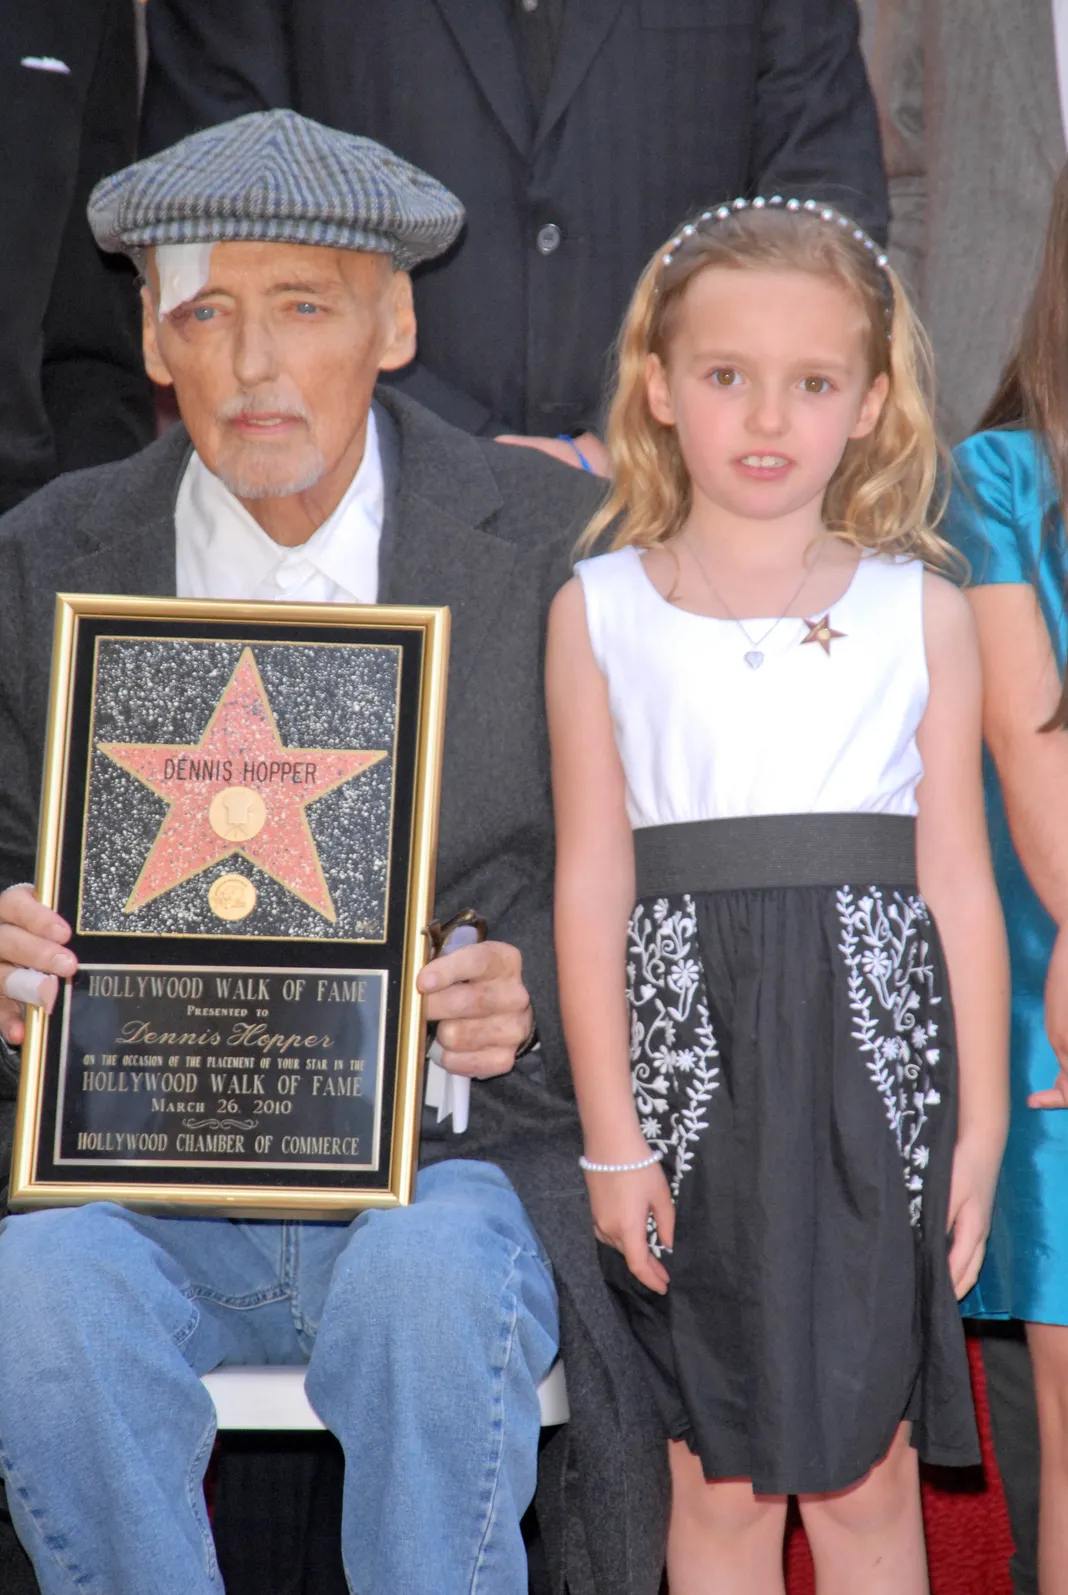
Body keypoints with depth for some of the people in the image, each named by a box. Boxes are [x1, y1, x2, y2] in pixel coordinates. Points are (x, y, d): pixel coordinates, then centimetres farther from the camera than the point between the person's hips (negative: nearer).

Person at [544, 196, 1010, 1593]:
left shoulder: (922, 610, 5)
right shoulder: (599, 610, 4)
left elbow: (958, 877, 5)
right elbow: (593, 880, 1)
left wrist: (980, 1121, 3)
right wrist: (611, 1130, -2)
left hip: (872, 1057, 0)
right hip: (688, 1053, 0)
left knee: (866, 1475, 6)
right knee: (718, 1476, 8)